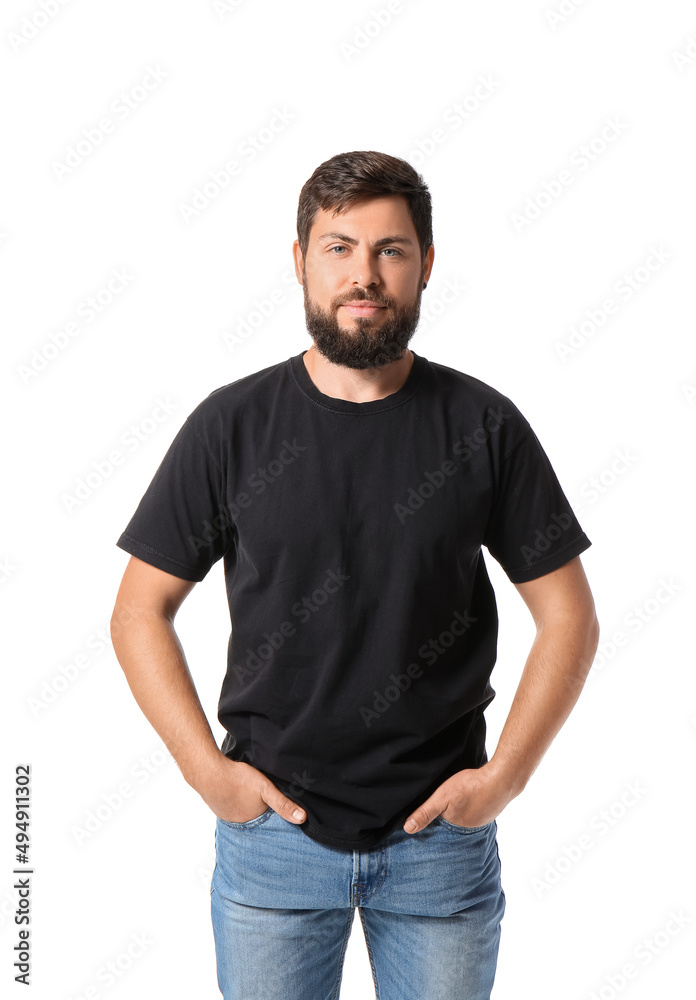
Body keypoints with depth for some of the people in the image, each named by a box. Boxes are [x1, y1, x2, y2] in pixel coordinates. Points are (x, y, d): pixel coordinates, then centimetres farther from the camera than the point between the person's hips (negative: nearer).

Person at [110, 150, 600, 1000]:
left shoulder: (484, 426, -3)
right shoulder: (230, 425, -4)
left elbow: (568, 617, 1)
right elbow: (140, 611, 1)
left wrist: (505, 775, -6)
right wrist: (208, 770, -6)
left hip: (442, 834, 1)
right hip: (272, 827, 0)